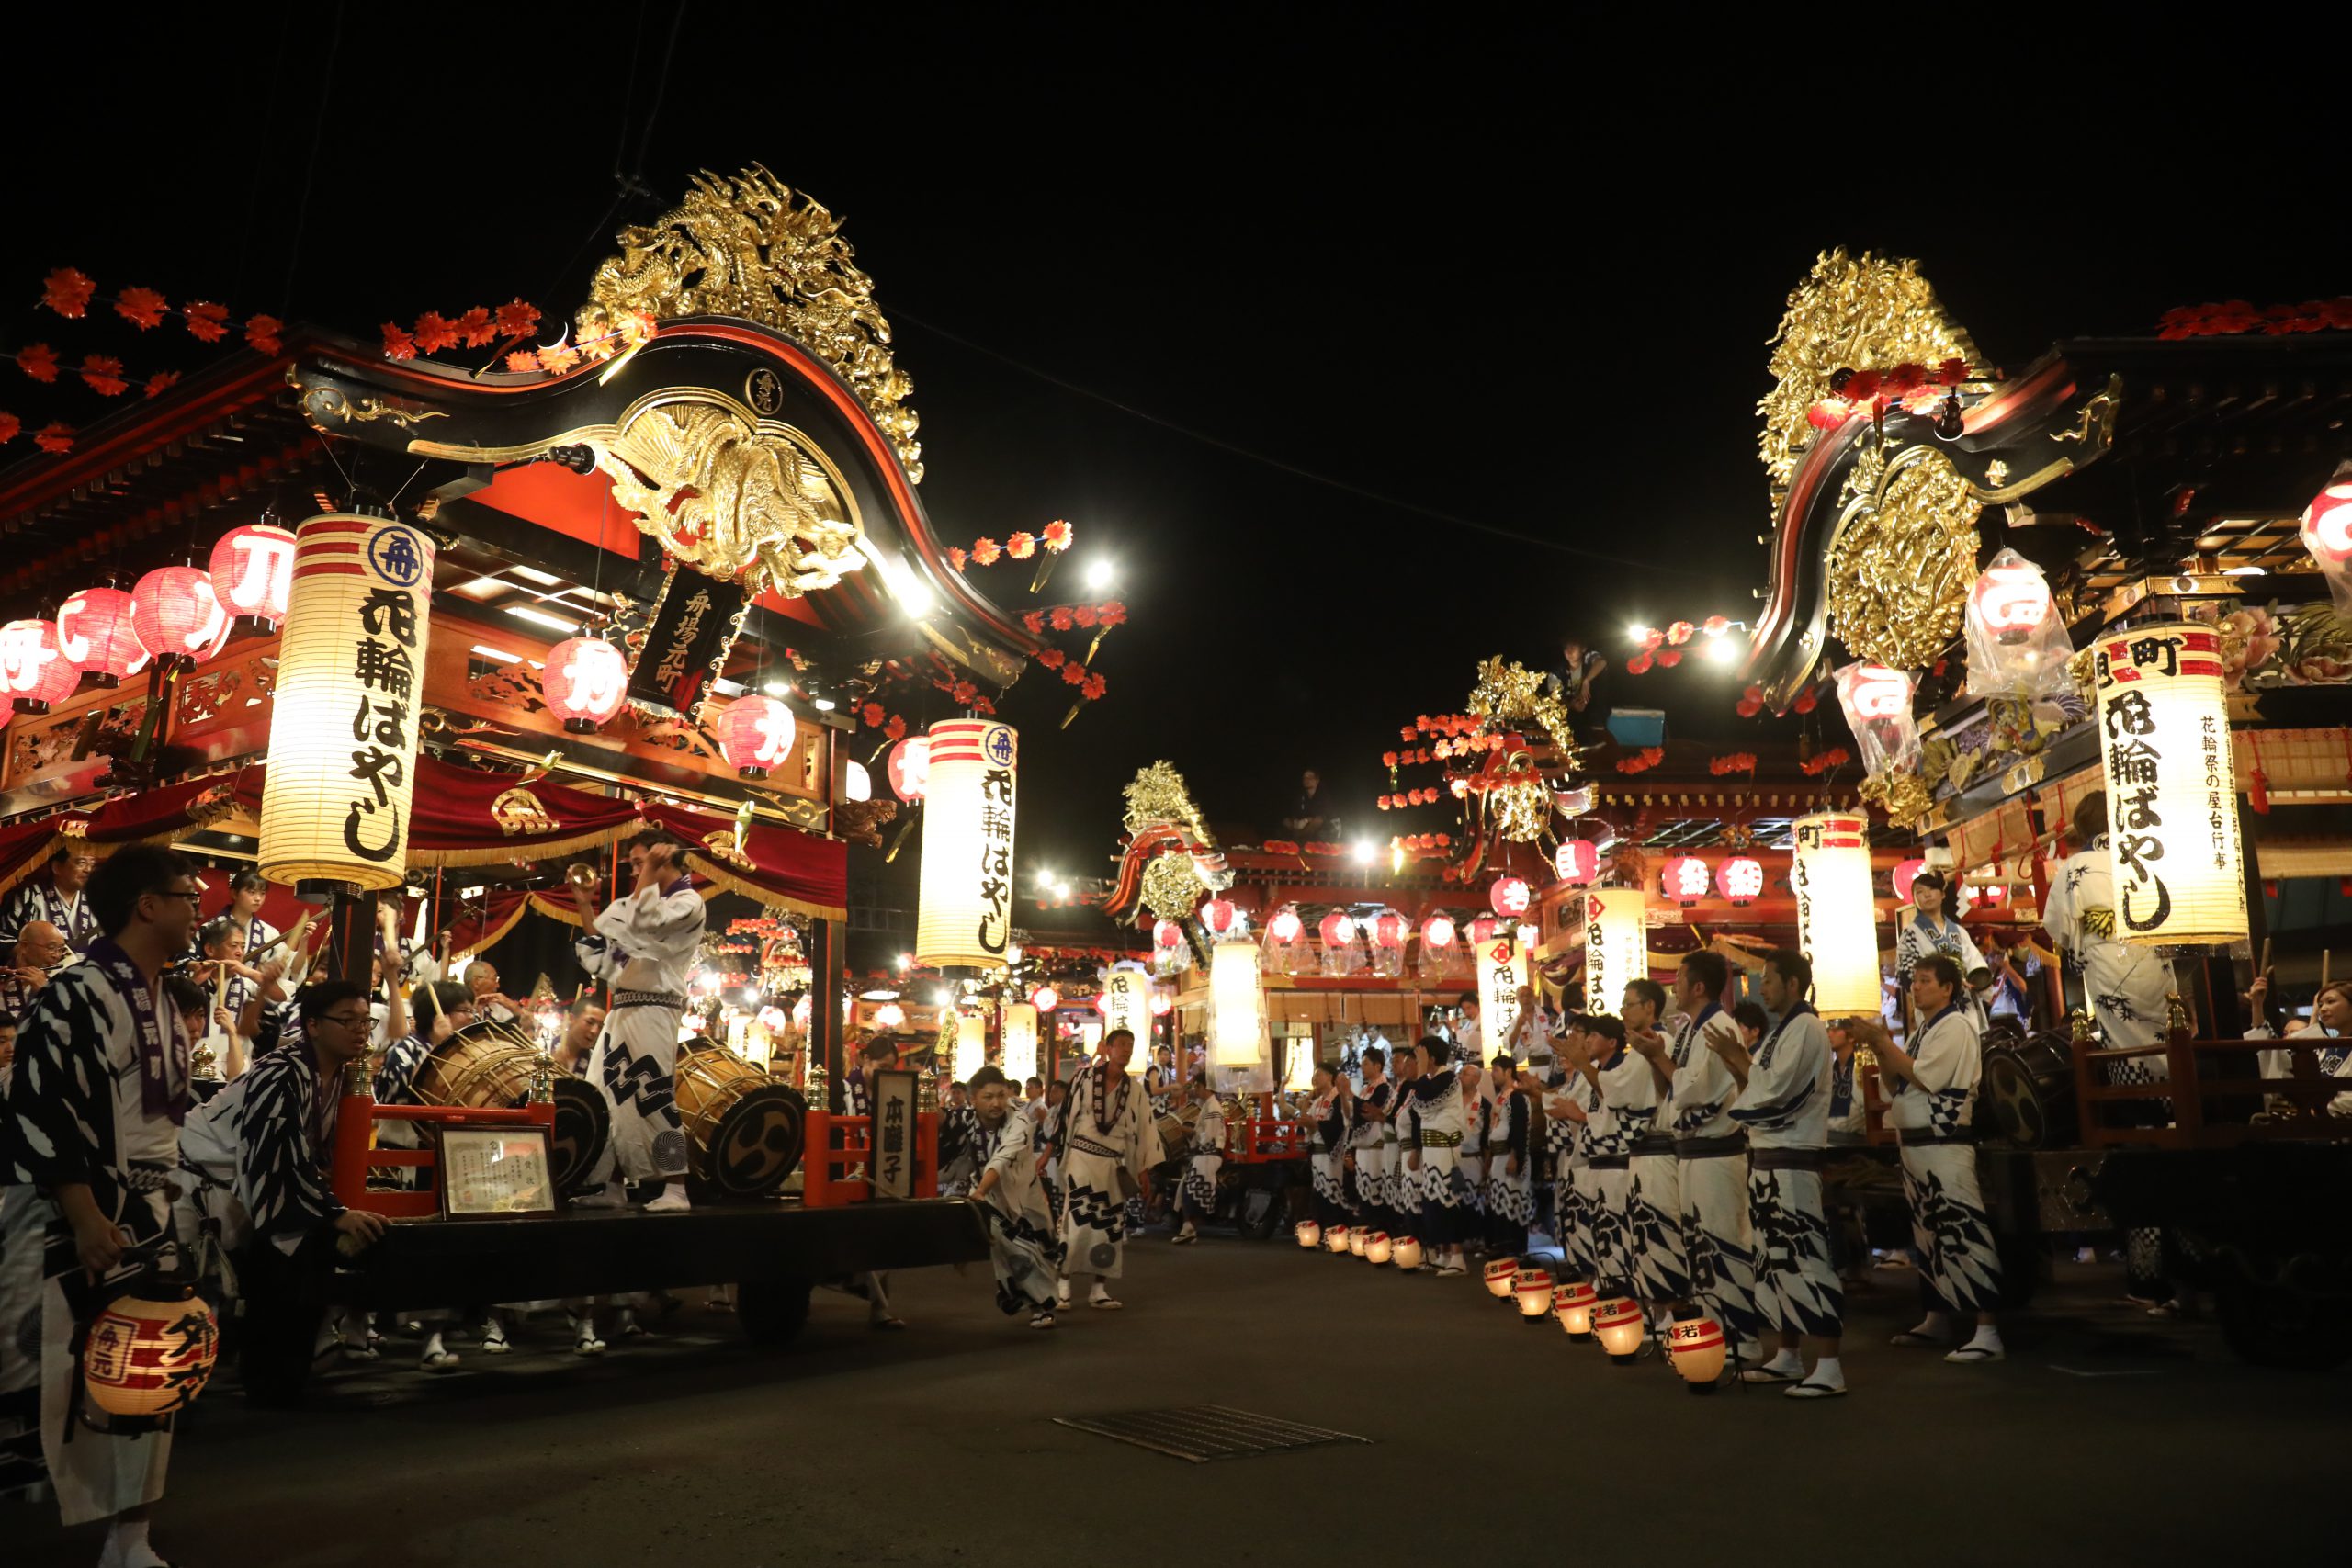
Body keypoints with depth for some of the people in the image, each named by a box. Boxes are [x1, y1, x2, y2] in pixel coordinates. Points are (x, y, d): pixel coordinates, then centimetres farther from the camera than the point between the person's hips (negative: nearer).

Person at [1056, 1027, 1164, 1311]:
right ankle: (1063, 1285, 2)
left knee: (1110, 1226, 4)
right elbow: (1067, 1115, -1)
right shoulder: (1086, 1076, -4)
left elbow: (1142, 1128, 8)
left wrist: (1144, 1168, 5)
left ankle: (1099, 1289, 12)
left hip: (1113, 1163, 4)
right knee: (1076, 1222, -9)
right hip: (1082, 1157, -4)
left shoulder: (1133, 1089, 6)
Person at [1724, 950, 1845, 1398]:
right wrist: (1737, 1059, 2)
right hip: (1767, 1157, 10)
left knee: (1804, 1258, -10)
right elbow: (1759, 1089, 15)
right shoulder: (1782, 1030, 17)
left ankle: (1828, 1368, -7)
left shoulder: (1805, 1028, -12)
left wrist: (1736, 1057, -8)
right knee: (1776, 1259, 15)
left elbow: (1775, 1088, -19)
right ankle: (1787, 1356, 24)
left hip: (1792, 1159, -10)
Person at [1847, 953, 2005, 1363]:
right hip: (1916, 1144, 10)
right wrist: (1878, 1043, 4)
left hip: (1944, 1144, -10)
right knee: (1928, 1233, 16)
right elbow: (1897, 1076, 19)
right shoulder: (1927, 1030, 17)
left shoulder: (1955, 1026, -10)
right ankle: (1937, 1320, 27)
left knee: (1962, 1231, -12)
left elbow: (1924, 1077, -18)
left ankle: (1987, 1332, -12)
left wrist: (1881, 1040, -13)